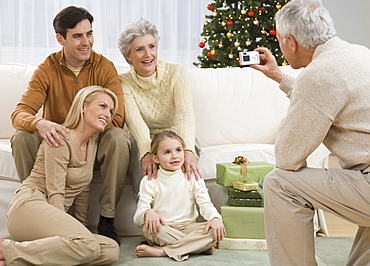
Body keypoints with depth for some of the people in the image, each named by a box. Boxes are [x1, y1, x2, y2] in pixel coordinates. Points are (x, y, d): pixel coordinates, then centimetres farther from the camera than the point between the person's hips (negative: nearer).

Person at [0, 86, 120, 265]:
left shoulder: (93, 142, 17)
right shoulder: (61, 139, -7)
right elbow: (55, 193, -14)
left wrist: (81, 227, 15)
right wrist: (67, 234, -19)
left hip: (56, 214, 9)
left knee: (112, 250, -15)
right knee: (88, 245, -33)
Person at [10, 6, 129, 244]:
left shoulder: (104, 67, -8)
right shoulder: (48, 69, -6)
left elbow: (117, 118, -18)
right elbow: (19, 113, -17)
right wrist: (39, 123, -43)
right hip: (57, 144, 1)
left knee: (117, 137, -32)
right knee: (22, 138, -26)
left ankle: (107, 220, -23)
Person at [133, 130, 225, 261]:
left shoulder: (192, 178, 7)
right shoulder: (149, 182, 1)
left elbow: (205, 204, -2)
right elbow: (138, 218, -7)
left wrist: (215, 218, -25)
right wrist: (148, 213, -32)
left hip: (187, 227, 2)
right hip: (162, 230, -1)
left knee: (214, 230, -27)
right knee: (148, 226, -35)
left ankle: (160, 251, -31)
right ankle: (199, 246, -25)